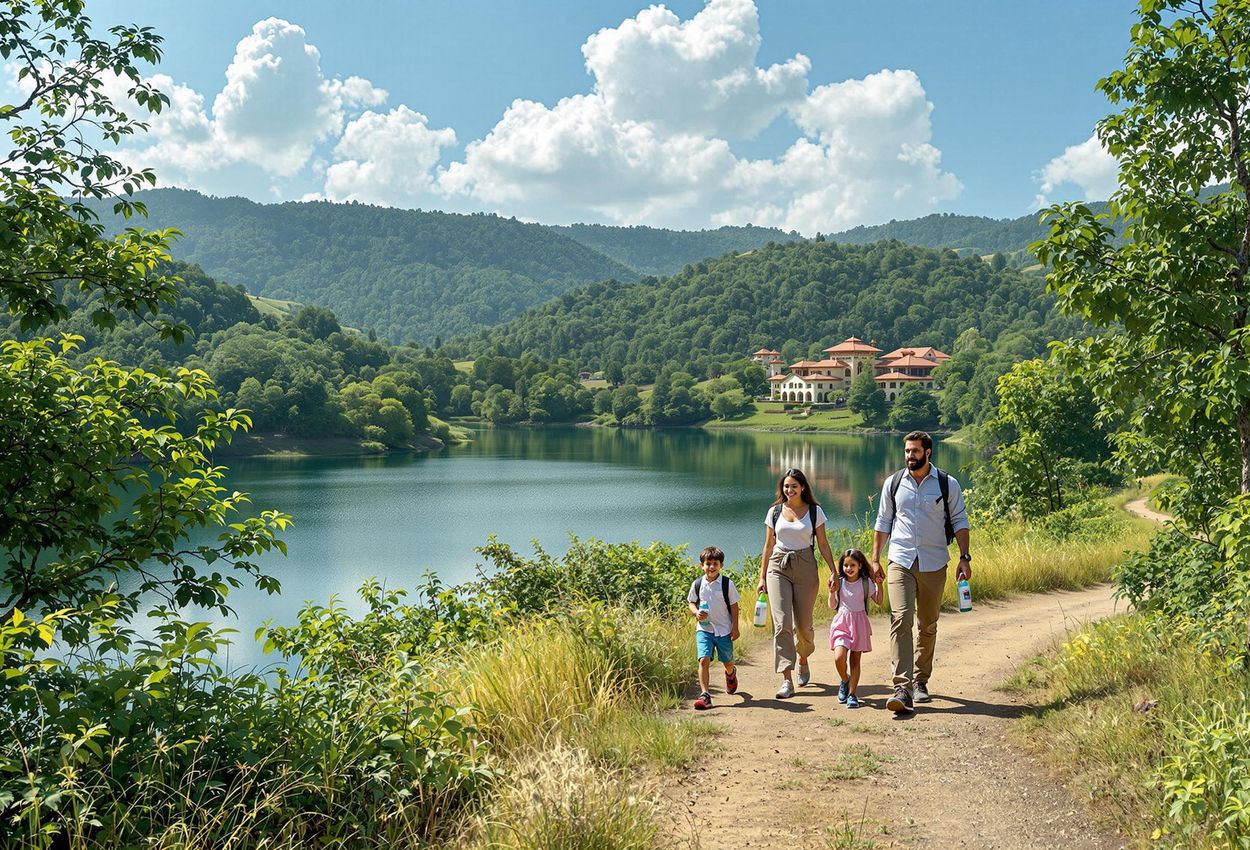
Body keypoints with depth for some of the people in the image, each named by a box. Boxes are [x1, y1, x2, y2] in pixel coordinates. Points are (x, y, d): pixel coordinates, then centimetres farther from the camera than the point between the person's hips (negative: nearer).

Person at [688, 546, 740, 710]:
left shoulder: (727, 583, -7)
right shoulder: (697, 584, -3)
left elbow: (734, 606, -1)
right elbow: (692, 602, 10)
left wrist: (735, 627, -4)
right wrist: (696, 612, -12)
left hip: (724, 629, 0)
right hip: (704, 628, 0)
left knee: (727, 661, 16)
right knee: (704, 660, -16)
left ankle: (731, 674, 52)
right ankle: (705, 694, -18)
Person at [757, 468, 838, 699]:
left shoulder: (815, 511, 5)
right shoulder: (774, 511, 8)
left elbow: (823, 544, 6)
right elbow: (768, 546, 12)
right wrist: (762, 577, 9)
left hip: (805, 568, 0)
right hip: (778, 568, 0)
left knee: (803, 624, 3)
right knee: (782, 622, -12)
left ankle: (803, 660, 38)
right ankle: (786, 680, -14)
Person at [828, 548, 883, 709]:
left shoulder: (866, 582, 3)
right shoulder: (839, 582, 3)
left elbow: (878, 601, 4)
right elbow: (833, 606, 6)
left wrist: (878, 584, -3)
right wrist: (832, 592, -10)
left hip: (859, 623, 0)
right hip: (841, 622, 0)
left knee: (855, 660, 2)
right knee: (839, 657, -16)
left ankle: (852, 694, 10)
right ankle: (844, 680, 14)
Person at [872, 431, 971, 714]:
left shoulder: (947, 484, 2)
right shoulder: (893, 483, 5)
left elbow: (960, 522, 5)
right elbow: (883, 522, 11)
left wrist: (964, 557, -5)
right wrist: (875, 559, 7)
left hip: (934, 564, 1)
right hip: (901, 562, 0)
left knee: (928, 625, 10)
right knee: (900, 619, -16)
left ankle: (920, 680, 27)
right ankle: (902, 688, -21)